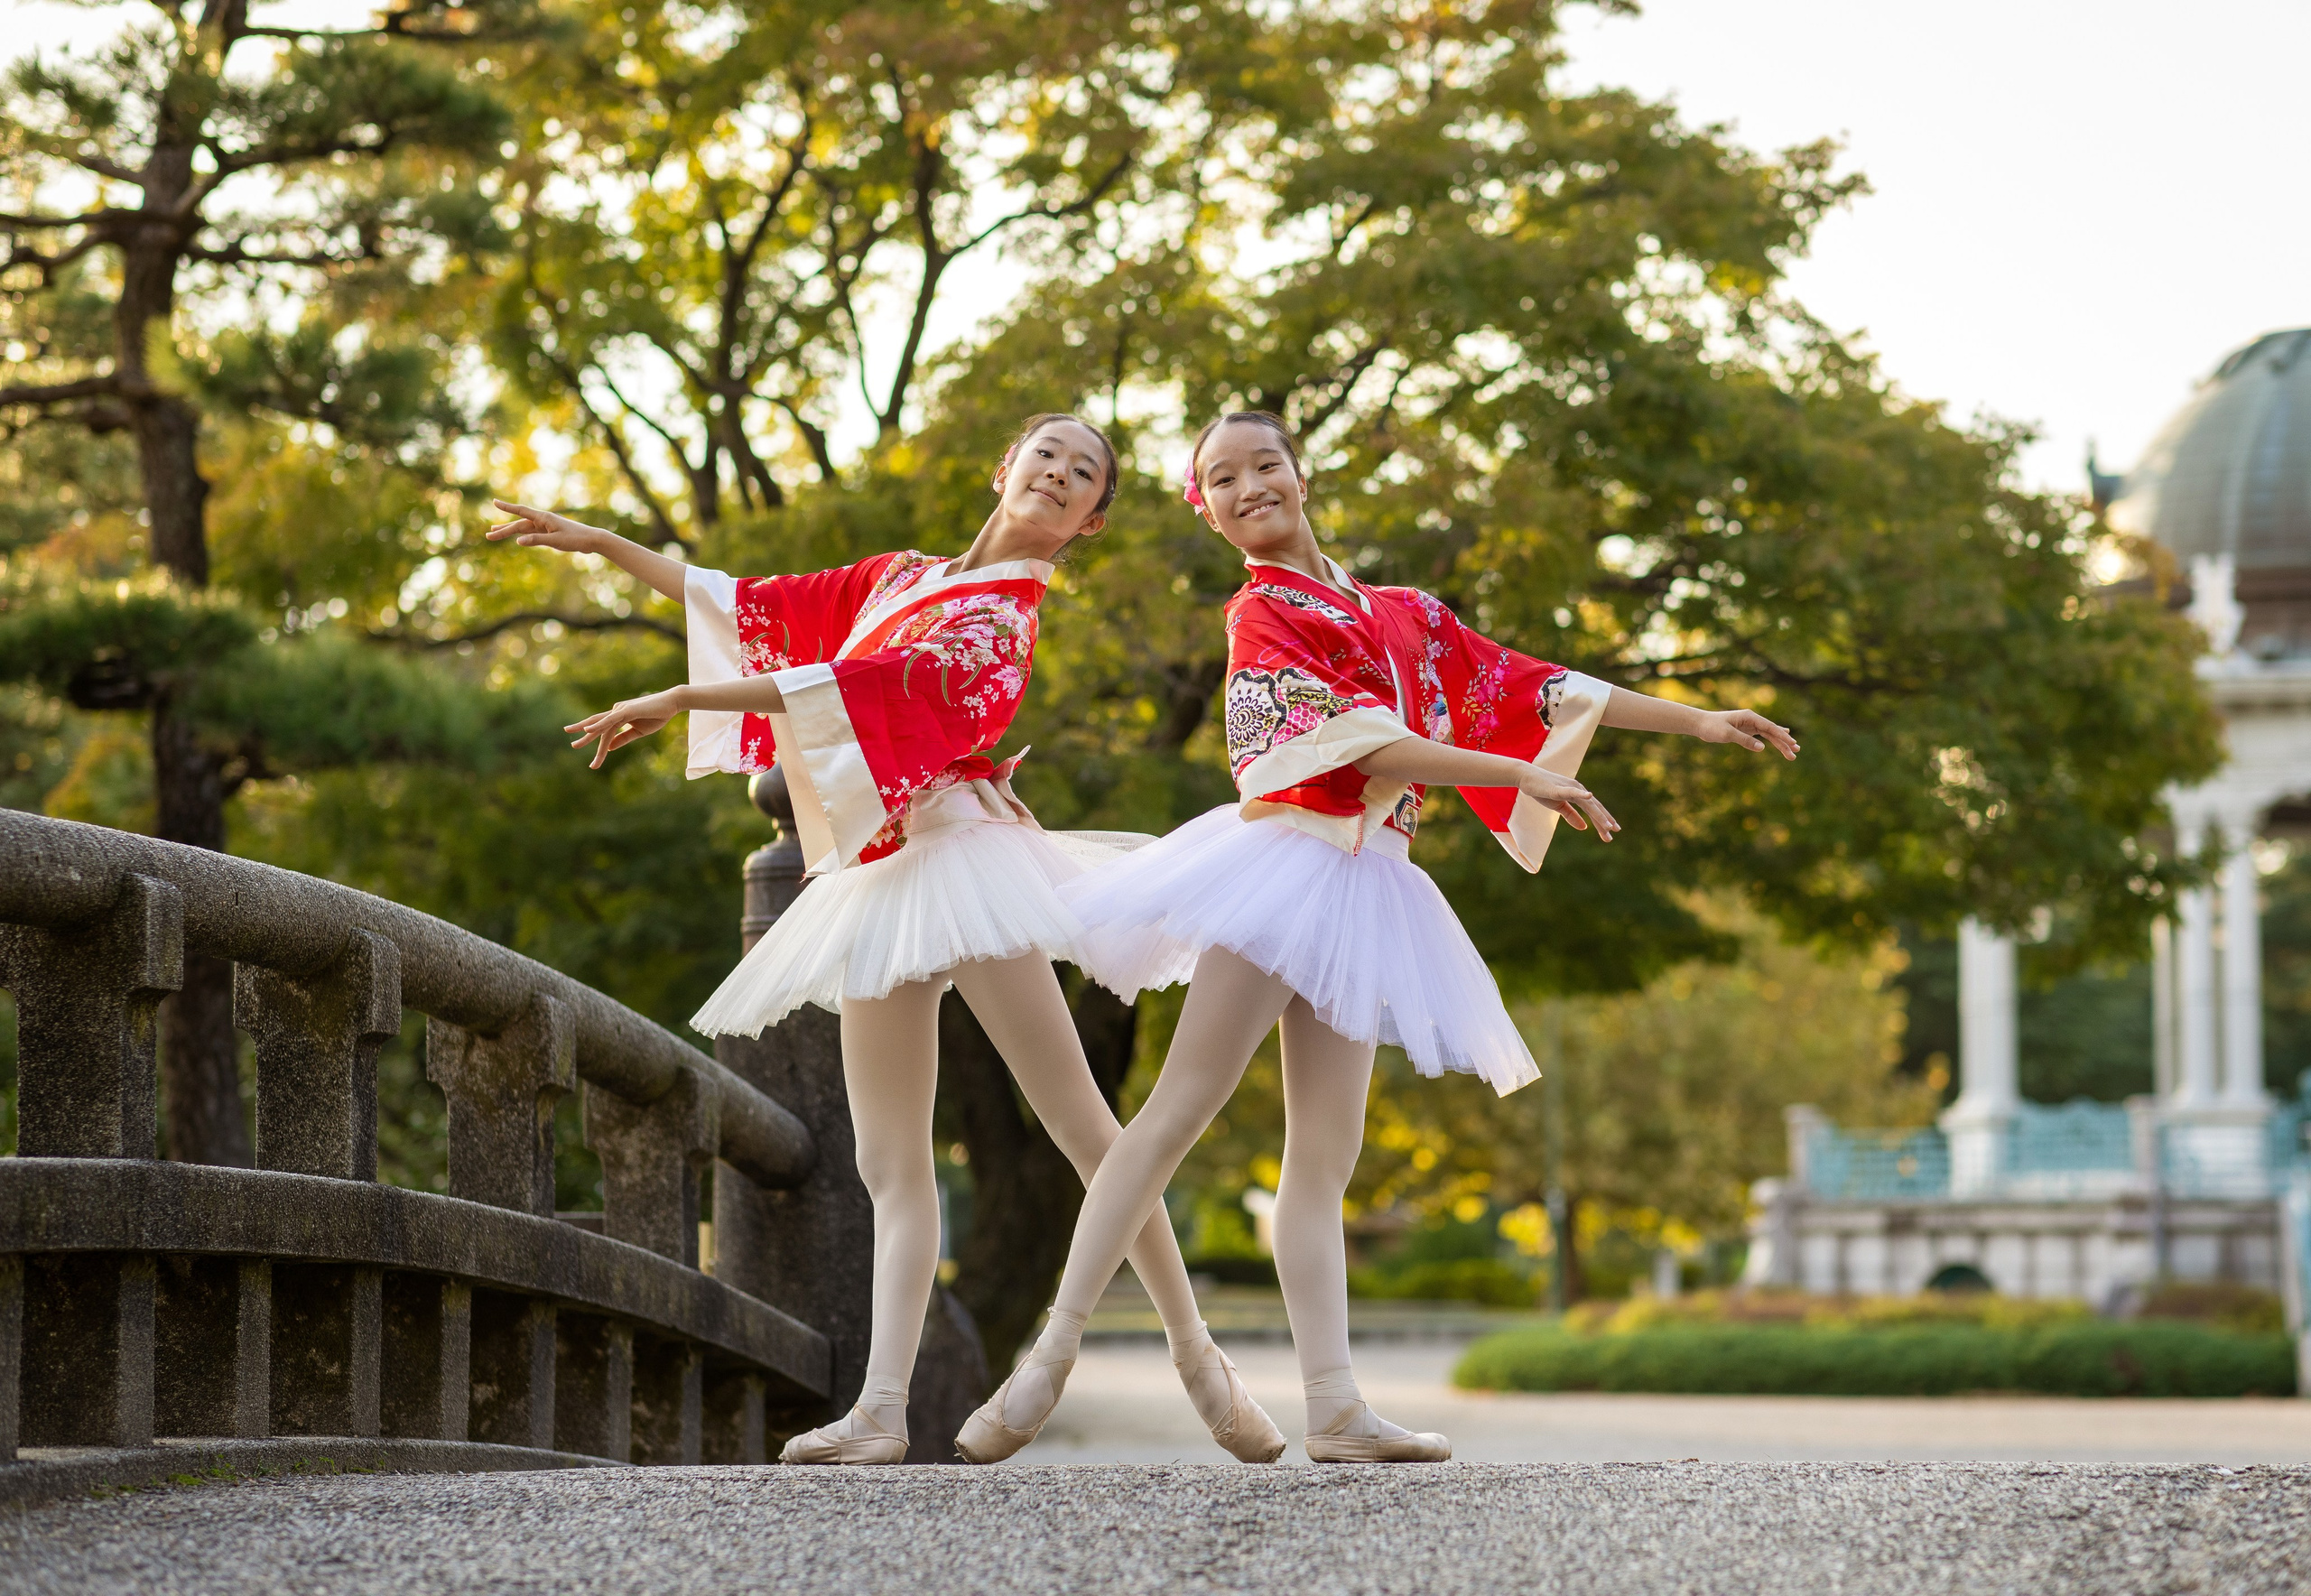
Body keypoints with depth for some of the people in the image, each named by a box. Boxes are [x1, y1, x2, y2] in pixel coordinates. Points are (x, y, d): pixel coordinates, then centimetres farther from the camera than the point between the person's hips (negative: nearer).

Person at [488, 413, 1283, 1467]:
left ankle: (1197, 1359, -7)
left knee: (1077, 1119, -10)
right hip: (874, 884, 7)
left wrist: (681, 699, -18)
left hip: (960, 854, -7)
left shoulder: (1000, 610, -1)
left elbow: (883, 683, -15)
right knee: (890, 1161, -2)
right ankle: (882, 1407, -10)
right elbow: (755, 609, 27)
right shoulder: (898, 579, 22)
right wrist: (603, 545, 25)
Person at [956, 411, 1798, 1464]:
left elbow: (1531, 688, 20)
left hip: (1368, 889, 6)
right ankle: (1052, 1354, -16)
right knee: (1178, 1111, -13)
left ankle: (1334, 1406, -4)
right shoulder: (1261, 614, 0)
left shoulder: (1400, 615, 20)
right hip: (1286, 860, -6)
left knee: (1325, 1153, 2)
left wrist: (1697, 722, 17)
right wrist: (1527, 777, -14)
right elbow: (1360, 742, -12)